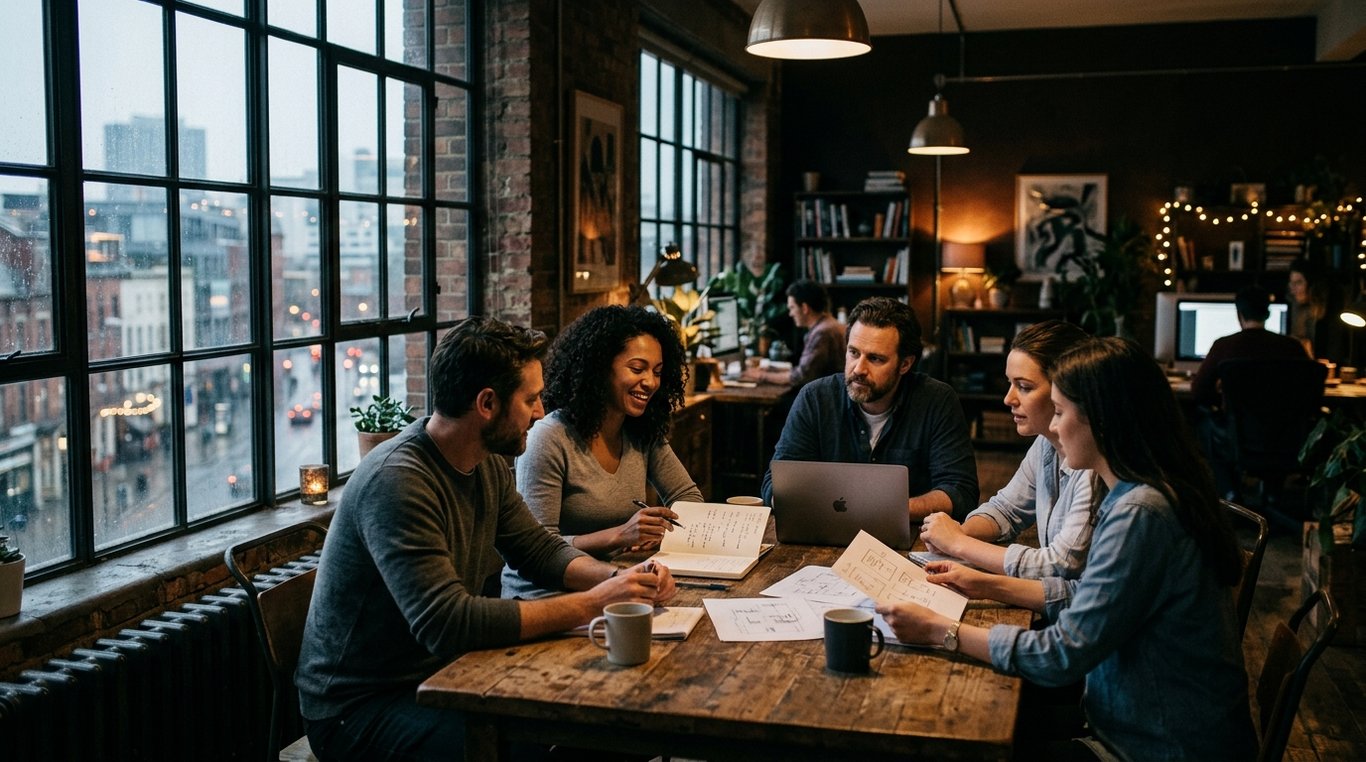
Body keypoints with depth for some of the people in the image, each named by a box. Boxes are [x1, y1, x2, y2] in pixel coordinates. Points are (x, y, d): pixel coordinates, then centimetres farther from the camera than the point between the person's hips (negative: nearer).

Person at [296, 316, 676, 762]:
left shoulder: (488, 465, 1)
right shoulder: (397, 481, -27)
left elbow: (540, 549, 11)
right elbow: (447, 624, -33)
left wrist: (618, 578, -8)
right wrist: (592, 603, -28)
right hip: (358, 708, -8)